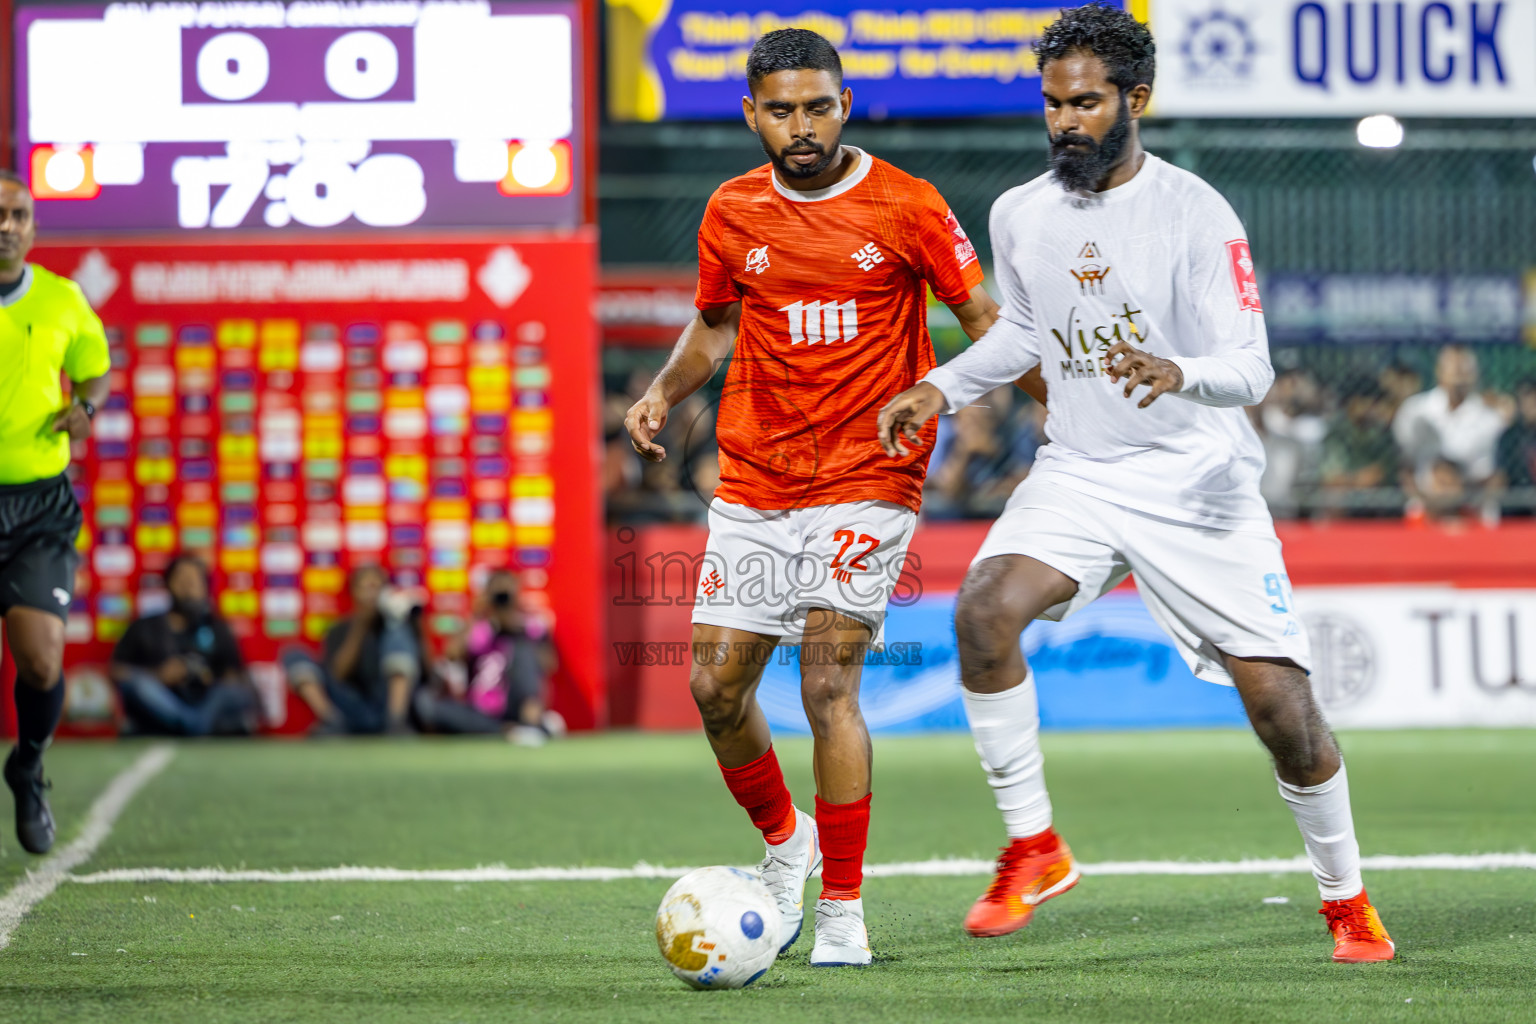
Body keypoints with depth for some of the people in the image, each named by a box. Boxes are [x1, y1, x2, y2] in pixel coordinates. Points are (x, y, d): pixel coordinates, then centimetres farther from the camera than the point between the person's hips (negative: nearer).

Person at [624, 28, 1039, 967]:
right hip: (752, 486, 4)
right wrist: (663, 392, 3)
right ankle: (784, 838, 30)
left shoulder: (906, 208, -5)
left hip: (865, 483, -4)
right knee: (716, 686, 2)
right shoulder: (732, 214, 5)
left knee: (828, 682, -14)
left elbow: (985, 319, 0)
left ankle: (844, 911, -4)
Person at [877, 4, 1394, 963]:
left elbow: (1251, 368, -18)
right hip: (1077, 476, 4)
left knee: (1281, 701, -6)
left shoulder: (1195, 212, -13)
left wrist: (1179, 373, -38)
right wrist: (942, 387, 10)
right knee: (985, 607, -24)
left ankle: (1347, 900, 18)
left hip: (1198, 482, -4)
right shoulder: (1019, 216, 3)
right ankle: (1033, 848, -11)